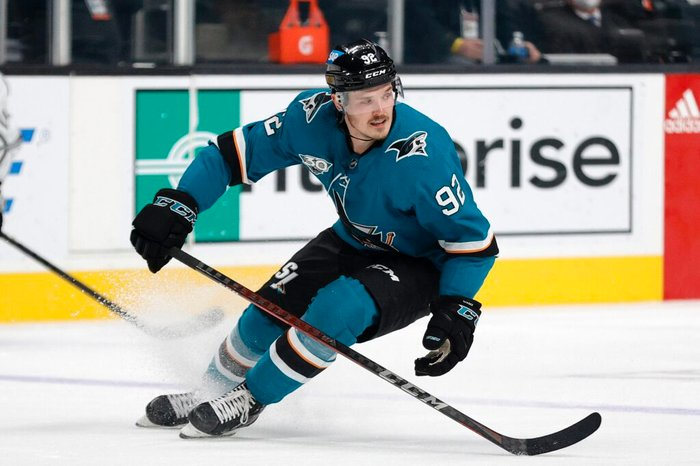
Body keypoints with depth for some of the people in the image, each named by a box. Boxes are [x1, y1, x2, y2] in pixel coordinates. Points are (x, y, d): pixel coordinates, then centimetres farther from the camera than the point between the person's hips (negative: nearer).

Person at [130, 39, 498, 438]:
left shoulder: (422, 155, -35)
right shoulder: (313, 117, -21)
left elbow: (473, 239, -26)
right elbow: (237, 151, -8)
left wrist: (457, 310, -34)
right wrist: (177, 204, -17)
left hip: (420, 266, -6)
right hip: (353, 242, 6)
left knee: (335, 311, -29)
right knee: (269, 314, -2)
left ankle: (250, 400, -7)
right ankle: (210, 395, 27)